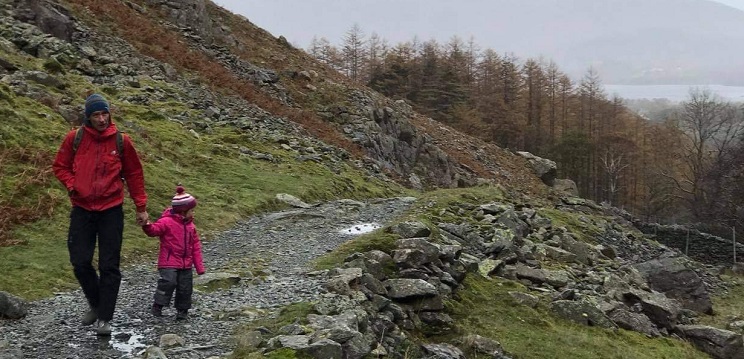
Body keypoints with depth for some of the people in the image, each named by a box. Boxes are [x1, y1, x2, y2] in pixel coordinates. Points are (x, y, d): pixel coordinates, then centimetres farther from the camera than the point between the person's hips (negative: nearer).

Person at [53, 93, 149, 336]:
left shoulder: (121, 141, -2)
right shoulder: (75, 138, -1)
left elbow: (134, 174, 5)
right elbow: (60, 166, 11)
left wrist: (141, 207, 5)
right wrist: (71, 185, -8)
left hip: (111, 210, -1)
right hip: (82, 209, 2)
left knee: (109, 266, 0)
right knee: (80, 263, 2)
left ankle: (105, 318, 8)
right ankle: (96, 305, 27)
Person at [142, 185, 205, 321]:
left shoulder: (190, 226, 10)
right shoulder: (167, 222, -9)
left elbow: (196, 247, 11)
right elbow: (154, 229, -22)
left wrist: (199, 266, 9)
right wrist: (147, 225, -46)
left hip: (186, 264, 6)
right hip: (169, 262, -6)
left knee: (185, 287, 8)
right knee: (169, 282, -21)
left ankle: (182, 311, 22)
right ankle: (157, 306, -3)